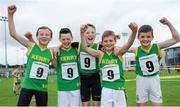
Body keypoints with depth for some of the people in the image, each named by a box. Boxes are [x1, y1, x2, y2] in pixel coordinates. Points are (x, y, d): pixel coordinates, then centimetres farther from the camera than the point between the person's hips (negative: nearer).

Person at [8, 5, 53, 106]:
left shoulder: (51, 52, 1)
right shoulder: (31, 46, -5)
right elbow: (13, 33, -10)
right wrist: (11, 14, -19)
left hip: (42, 88, 2)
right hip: (27, 86, -2)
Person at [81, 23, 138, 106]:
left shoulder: (118, 53, -6)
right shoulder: (100, 54, -1)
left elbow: (129, 44, -22)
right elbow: (86, 48, -6)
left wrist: (134, 31, -41)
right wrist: (82, 33, -20)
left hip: (119, 89, -1)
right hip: (106, 89, 1)